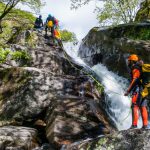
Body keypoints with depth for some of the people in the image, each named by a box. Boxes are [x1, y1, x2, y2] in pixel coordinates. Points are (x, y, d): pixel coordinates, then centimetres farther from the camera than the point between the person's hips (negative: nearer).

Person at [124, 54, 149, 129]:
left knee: (135, 107, -10)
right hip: (144, 90, 9)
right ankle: (145, 125, 9)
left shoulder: (135, 69, -8)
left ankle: (134, 125, -13)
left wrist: (128, 91, -19)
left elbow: (134, 80, -19)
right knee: (143, 107, 9)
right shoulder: (140, 68, 21)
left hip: (138, 90, -9)